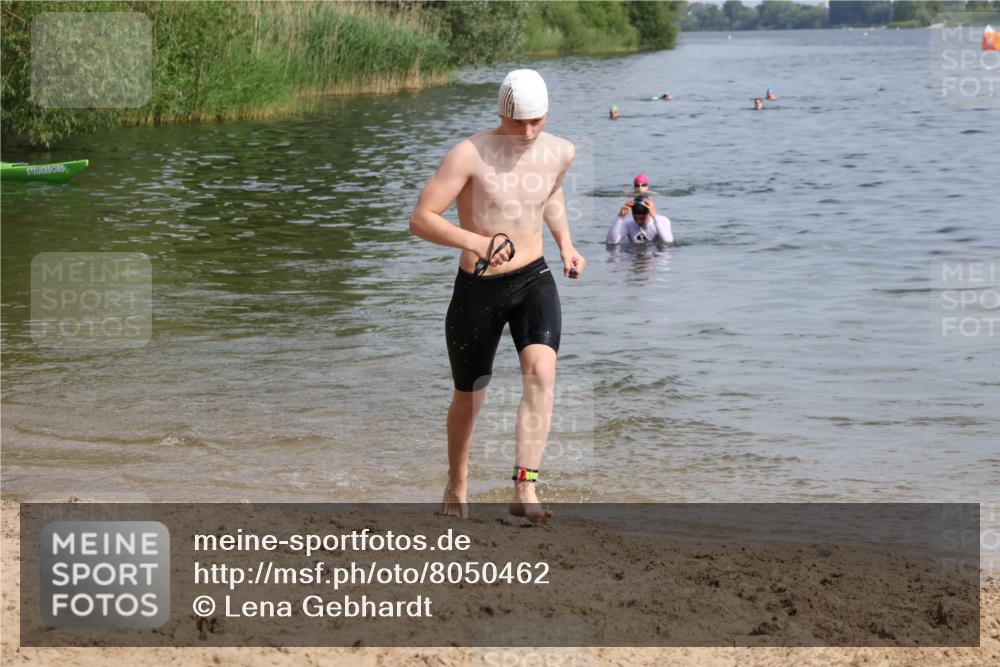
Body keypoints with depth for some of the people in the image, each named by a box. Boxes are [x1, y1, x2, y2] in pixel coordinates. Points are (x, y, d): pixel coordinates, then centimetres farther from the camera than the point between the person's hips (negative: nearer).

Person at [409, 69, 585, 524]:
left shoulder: (560, 153, 0)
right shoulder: (470, 154, -17)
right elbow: (421, 219, -19)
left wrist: (565, 243, 11)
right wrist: (478, 242, -32)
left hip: (534, 282, 2)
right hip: (478, 290, -2)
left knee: (541, 371, -25)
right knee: (468, 399, 12)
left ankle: (525, 490, -25)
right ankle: (457, 487, 39)